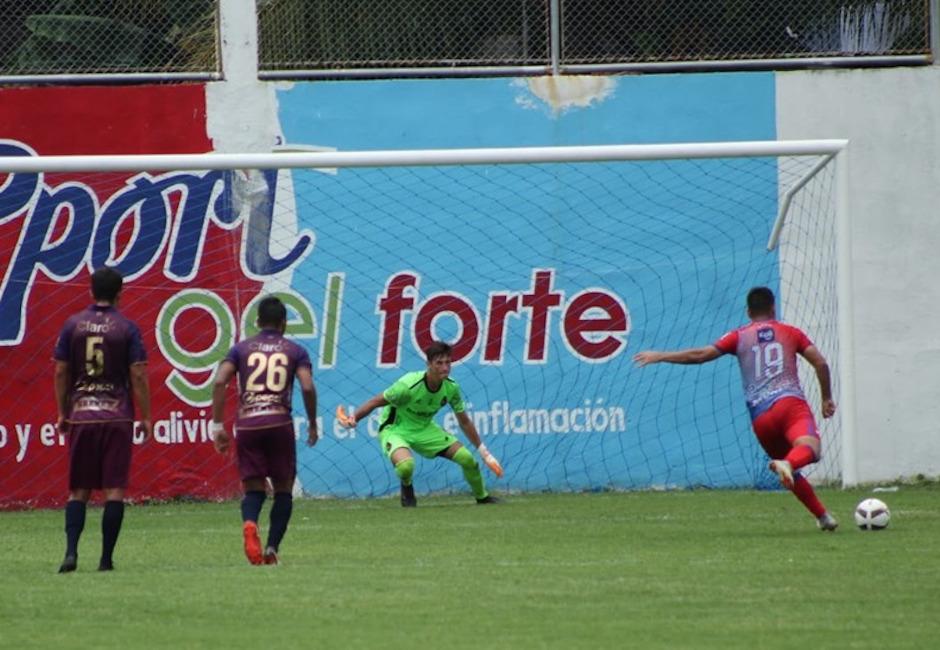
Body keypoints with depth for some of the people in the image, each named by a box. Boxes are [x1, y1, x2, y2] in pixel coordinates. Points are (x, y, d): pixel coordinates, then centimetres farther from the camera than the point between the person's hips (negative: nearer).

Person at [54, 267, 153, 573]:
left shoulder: (73, 325, 4)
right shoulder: (126, 328, -3)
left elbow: (61, 372, 5)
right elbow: (138, 375, -6)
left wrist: (62, 413, 14)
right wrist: (146, 417, 1)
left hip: (81, 415, 2)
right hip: (117, 417, -2)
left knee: (78, 490, 7)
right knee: (114, 489, 1)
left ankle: (71, 552, -9)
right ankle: (106, 558, -2)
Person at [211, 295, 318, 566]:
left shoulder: (241, 349, 13)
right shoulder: (294, 351, 11)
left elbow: (220, 382, 0)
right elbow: (307, 387, -3)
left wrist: (217, 425, 2)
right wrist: (312, 425, 10)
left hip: (247, 424, 1)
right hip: (279, 422, -1)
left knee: (253, 489, 7)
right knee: (283, 488, 12)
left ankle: (249, 524, -26)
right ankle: (272, 548, -1)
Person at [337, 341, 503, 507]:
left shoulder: (451, 387, -13)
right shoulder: (409, 386, -31)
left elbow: (464, 422, 2)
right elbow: (376, 402, -24)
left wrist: (484, 452, 6)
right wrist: (353, 419, -40)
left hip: (425, 430, 5)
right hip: (395, 429, -5)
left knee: (468, 459, -4)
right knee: (406, 465, -37)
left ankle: (482, 497, 28)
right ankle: (407, 487, 2)